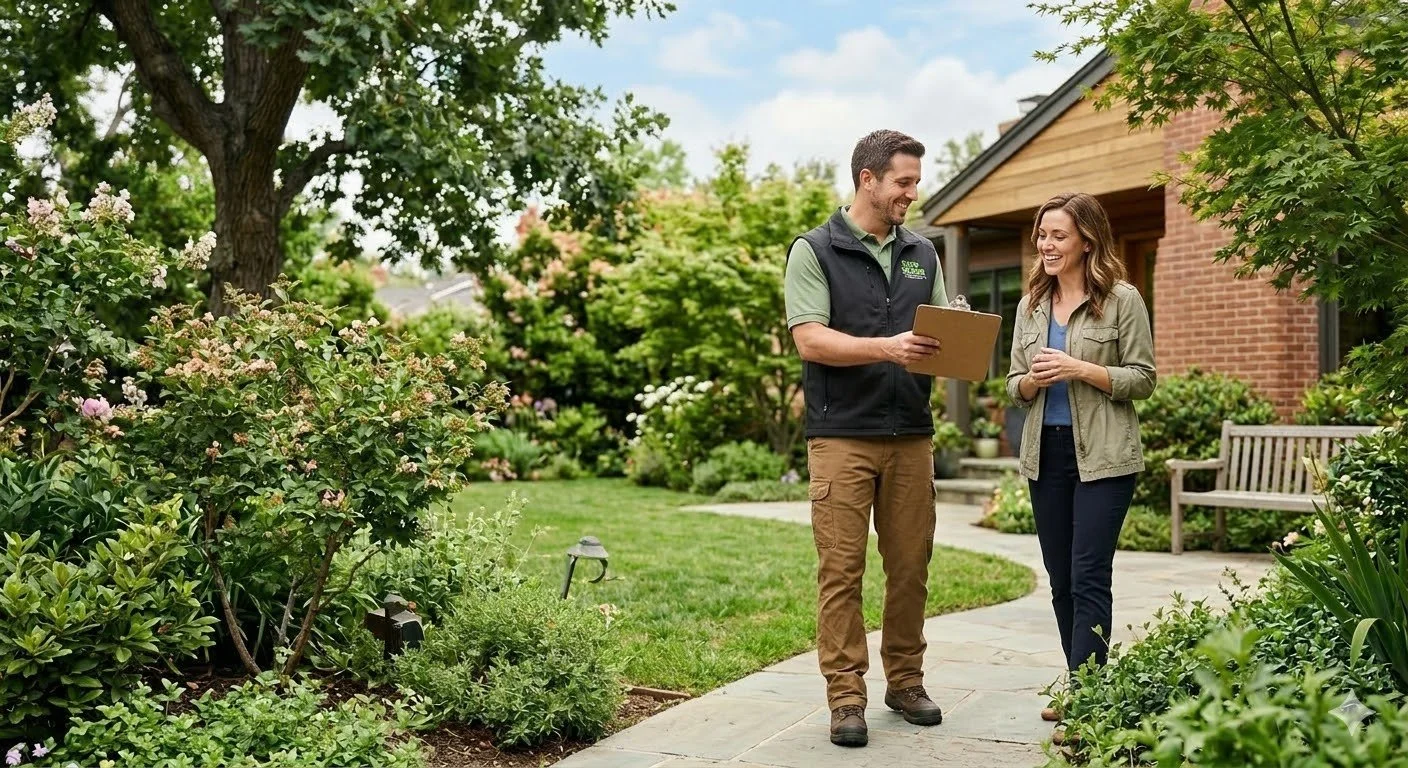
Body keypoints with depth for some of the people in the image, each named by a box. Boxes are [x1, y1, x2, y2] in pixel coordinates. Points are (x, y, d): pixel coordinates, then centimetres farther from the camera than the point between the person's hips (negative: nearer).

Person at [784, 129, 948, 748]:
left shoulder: (922, 255, 16)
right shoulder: (814, 250, 0)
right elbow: (809, 339, -11)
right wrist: (886, 348, -23)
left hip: (912, 435, 5)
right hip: (842, 436, -5)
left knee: (910, 567, 8)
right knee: (841, 570, -2)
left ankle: (905, 681, 22)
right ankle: (846, 698, 5)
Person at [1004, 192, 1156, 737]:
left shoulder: (1122, 300, -4)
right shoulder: (1031, 305, 12)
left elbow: (1143, 379, -6)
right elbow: (1014, 385, 13)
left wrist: (1080, 370, -17)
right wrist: (1033, 381, -10)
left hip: (1102, 456, -6)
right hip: (1045, 453, 6)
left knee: (1088, 578, -9)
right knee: (1061, 580, 11)